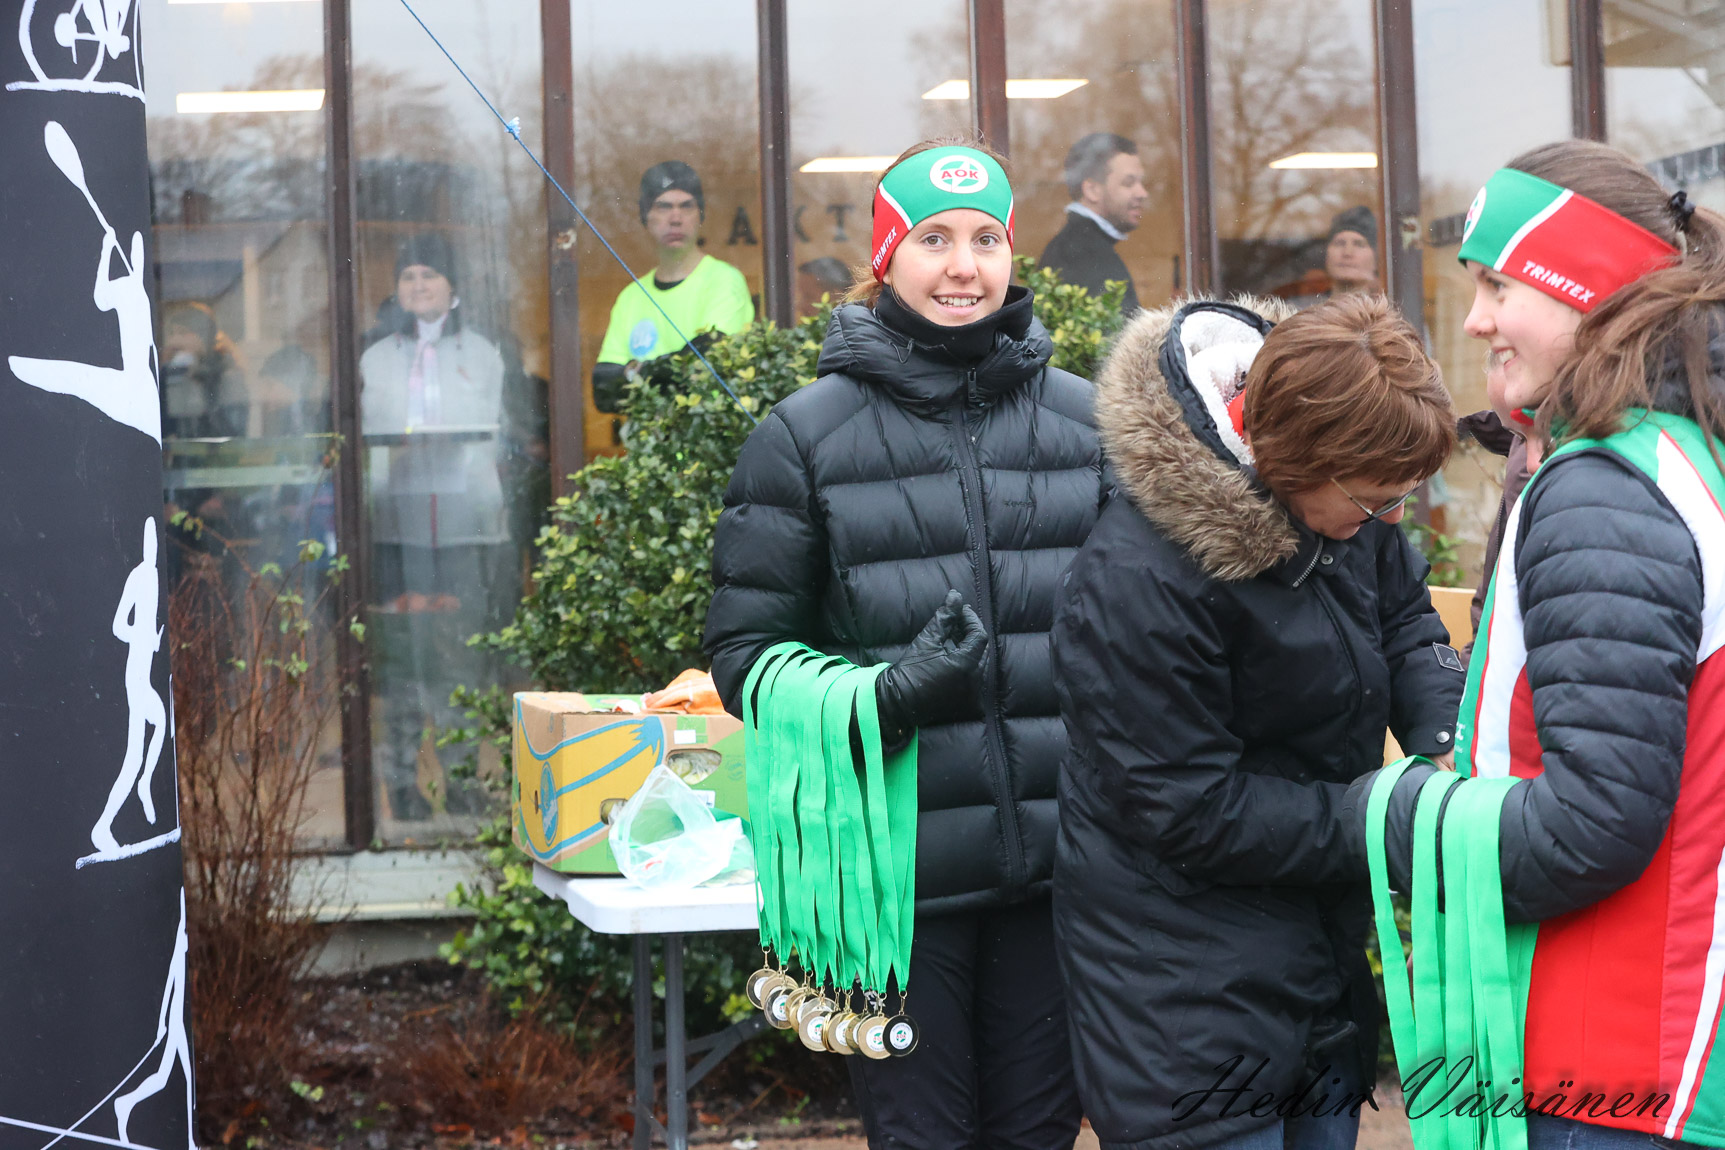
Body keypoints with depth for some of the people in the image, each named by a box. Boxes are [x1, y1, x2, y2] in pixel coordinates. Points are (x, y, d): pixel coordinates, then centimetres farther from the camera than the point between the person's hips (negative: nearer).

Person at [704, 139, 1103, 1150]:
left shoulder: (1084, 420, 6)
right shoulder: (806, 438, -1)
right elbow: (745, 652, -1)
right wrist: (889, 697, -18)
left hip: (1055, 865, 3)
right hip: (899, 871, -2)